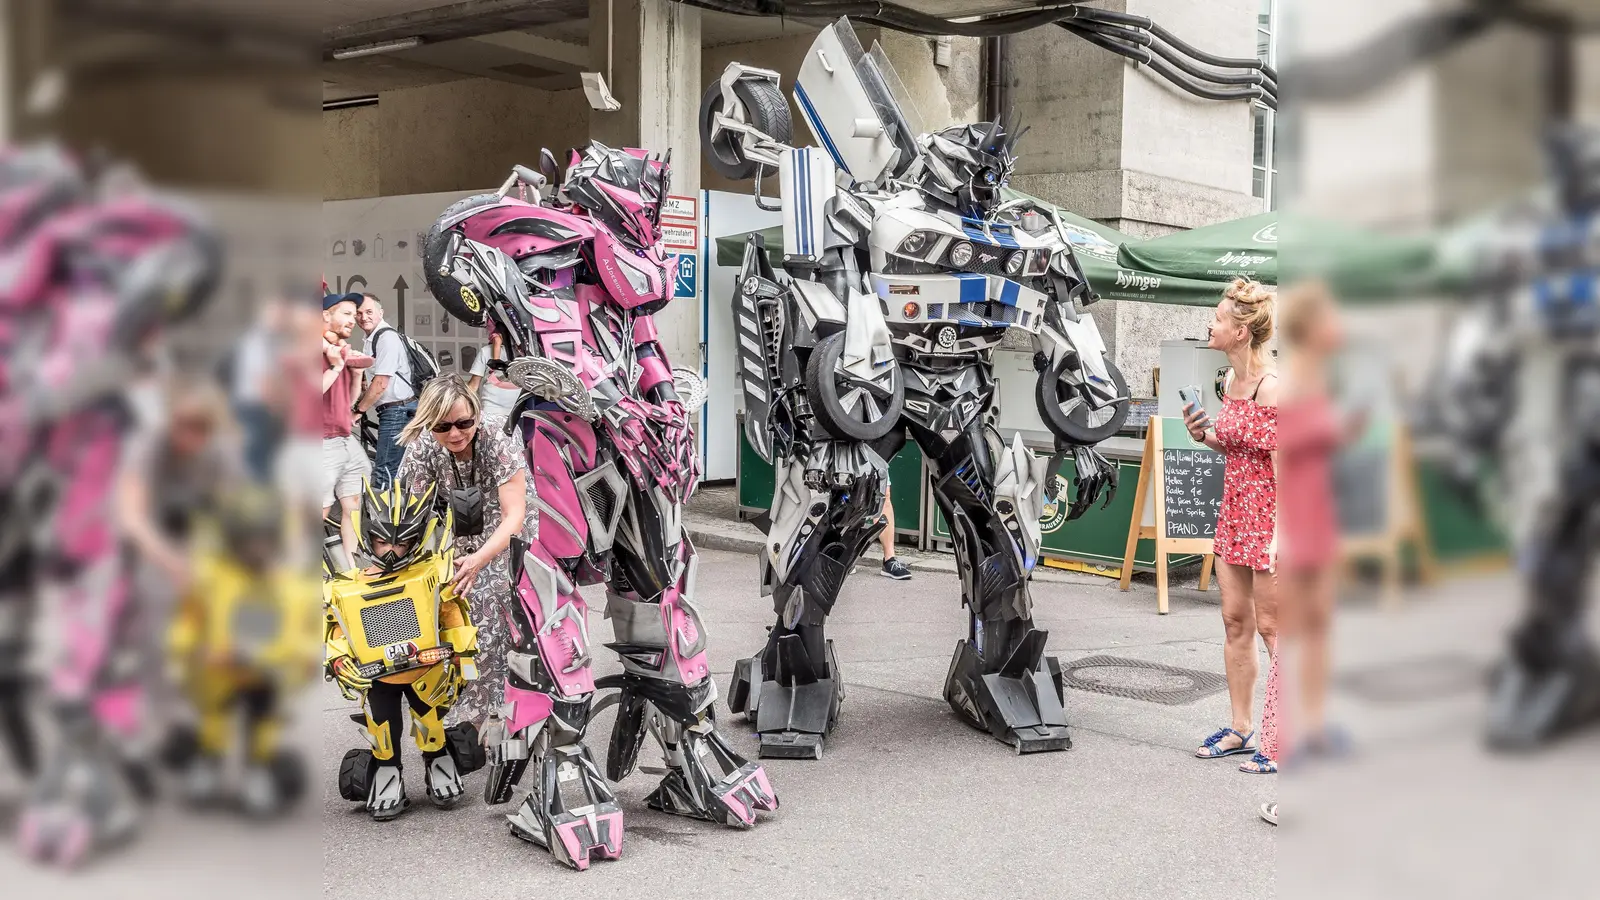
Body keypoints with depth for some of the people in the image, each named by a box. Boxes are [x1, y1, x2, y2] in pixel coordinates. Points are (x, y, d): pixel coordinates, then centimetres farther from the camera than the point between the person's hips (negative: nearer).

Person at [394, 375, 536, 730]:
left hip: (510, 536, -3)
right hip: (464, 540, 3)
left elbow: (514, 515, -34)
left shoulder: (497, 437, -30)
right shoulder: (422, 448, -20)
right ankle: (473, 713, 13)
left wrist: (481, 559, -49)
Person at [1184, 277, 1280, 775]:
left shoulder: (1272, 388, -18)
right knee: (1235, 621, 12)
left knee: (1272, 627, 0)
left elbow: (1282, 465, -19)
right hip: (1233, 510, 9)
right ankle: (1240, 729, 22)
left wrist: (1280, 532, -21)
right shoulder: (1232, 381, 9)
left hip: (1267, 514, -9)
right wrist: (1204, 435, 2)